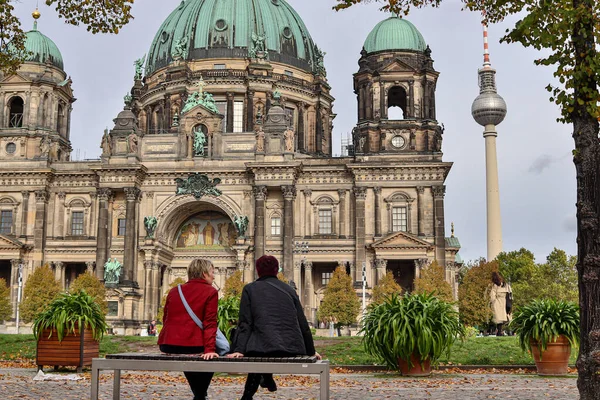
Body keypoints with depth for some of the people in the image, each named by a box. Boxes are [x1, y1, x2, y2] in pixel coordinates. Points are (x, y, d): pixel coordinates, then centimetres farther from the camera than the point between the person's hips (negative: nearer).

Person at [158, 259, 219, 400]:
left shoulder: (174, 291, 16)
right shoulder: (210, 292, 0)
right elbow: (210, 323, -10)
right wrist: (209, 349, -15)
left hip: (167, 345, 6)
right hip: (192, 346, -5)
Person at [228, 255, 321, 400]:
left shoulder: (250, 289, 9)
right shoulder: (289, 290, 17)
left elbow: (245, 323, -1)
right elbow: (303, 324, 17)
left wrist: (239, 350, -4)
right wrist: (311, 351, 25)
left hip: (264, 348, -4)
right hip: (293, 350, 4)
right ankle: (267, 376, 34)